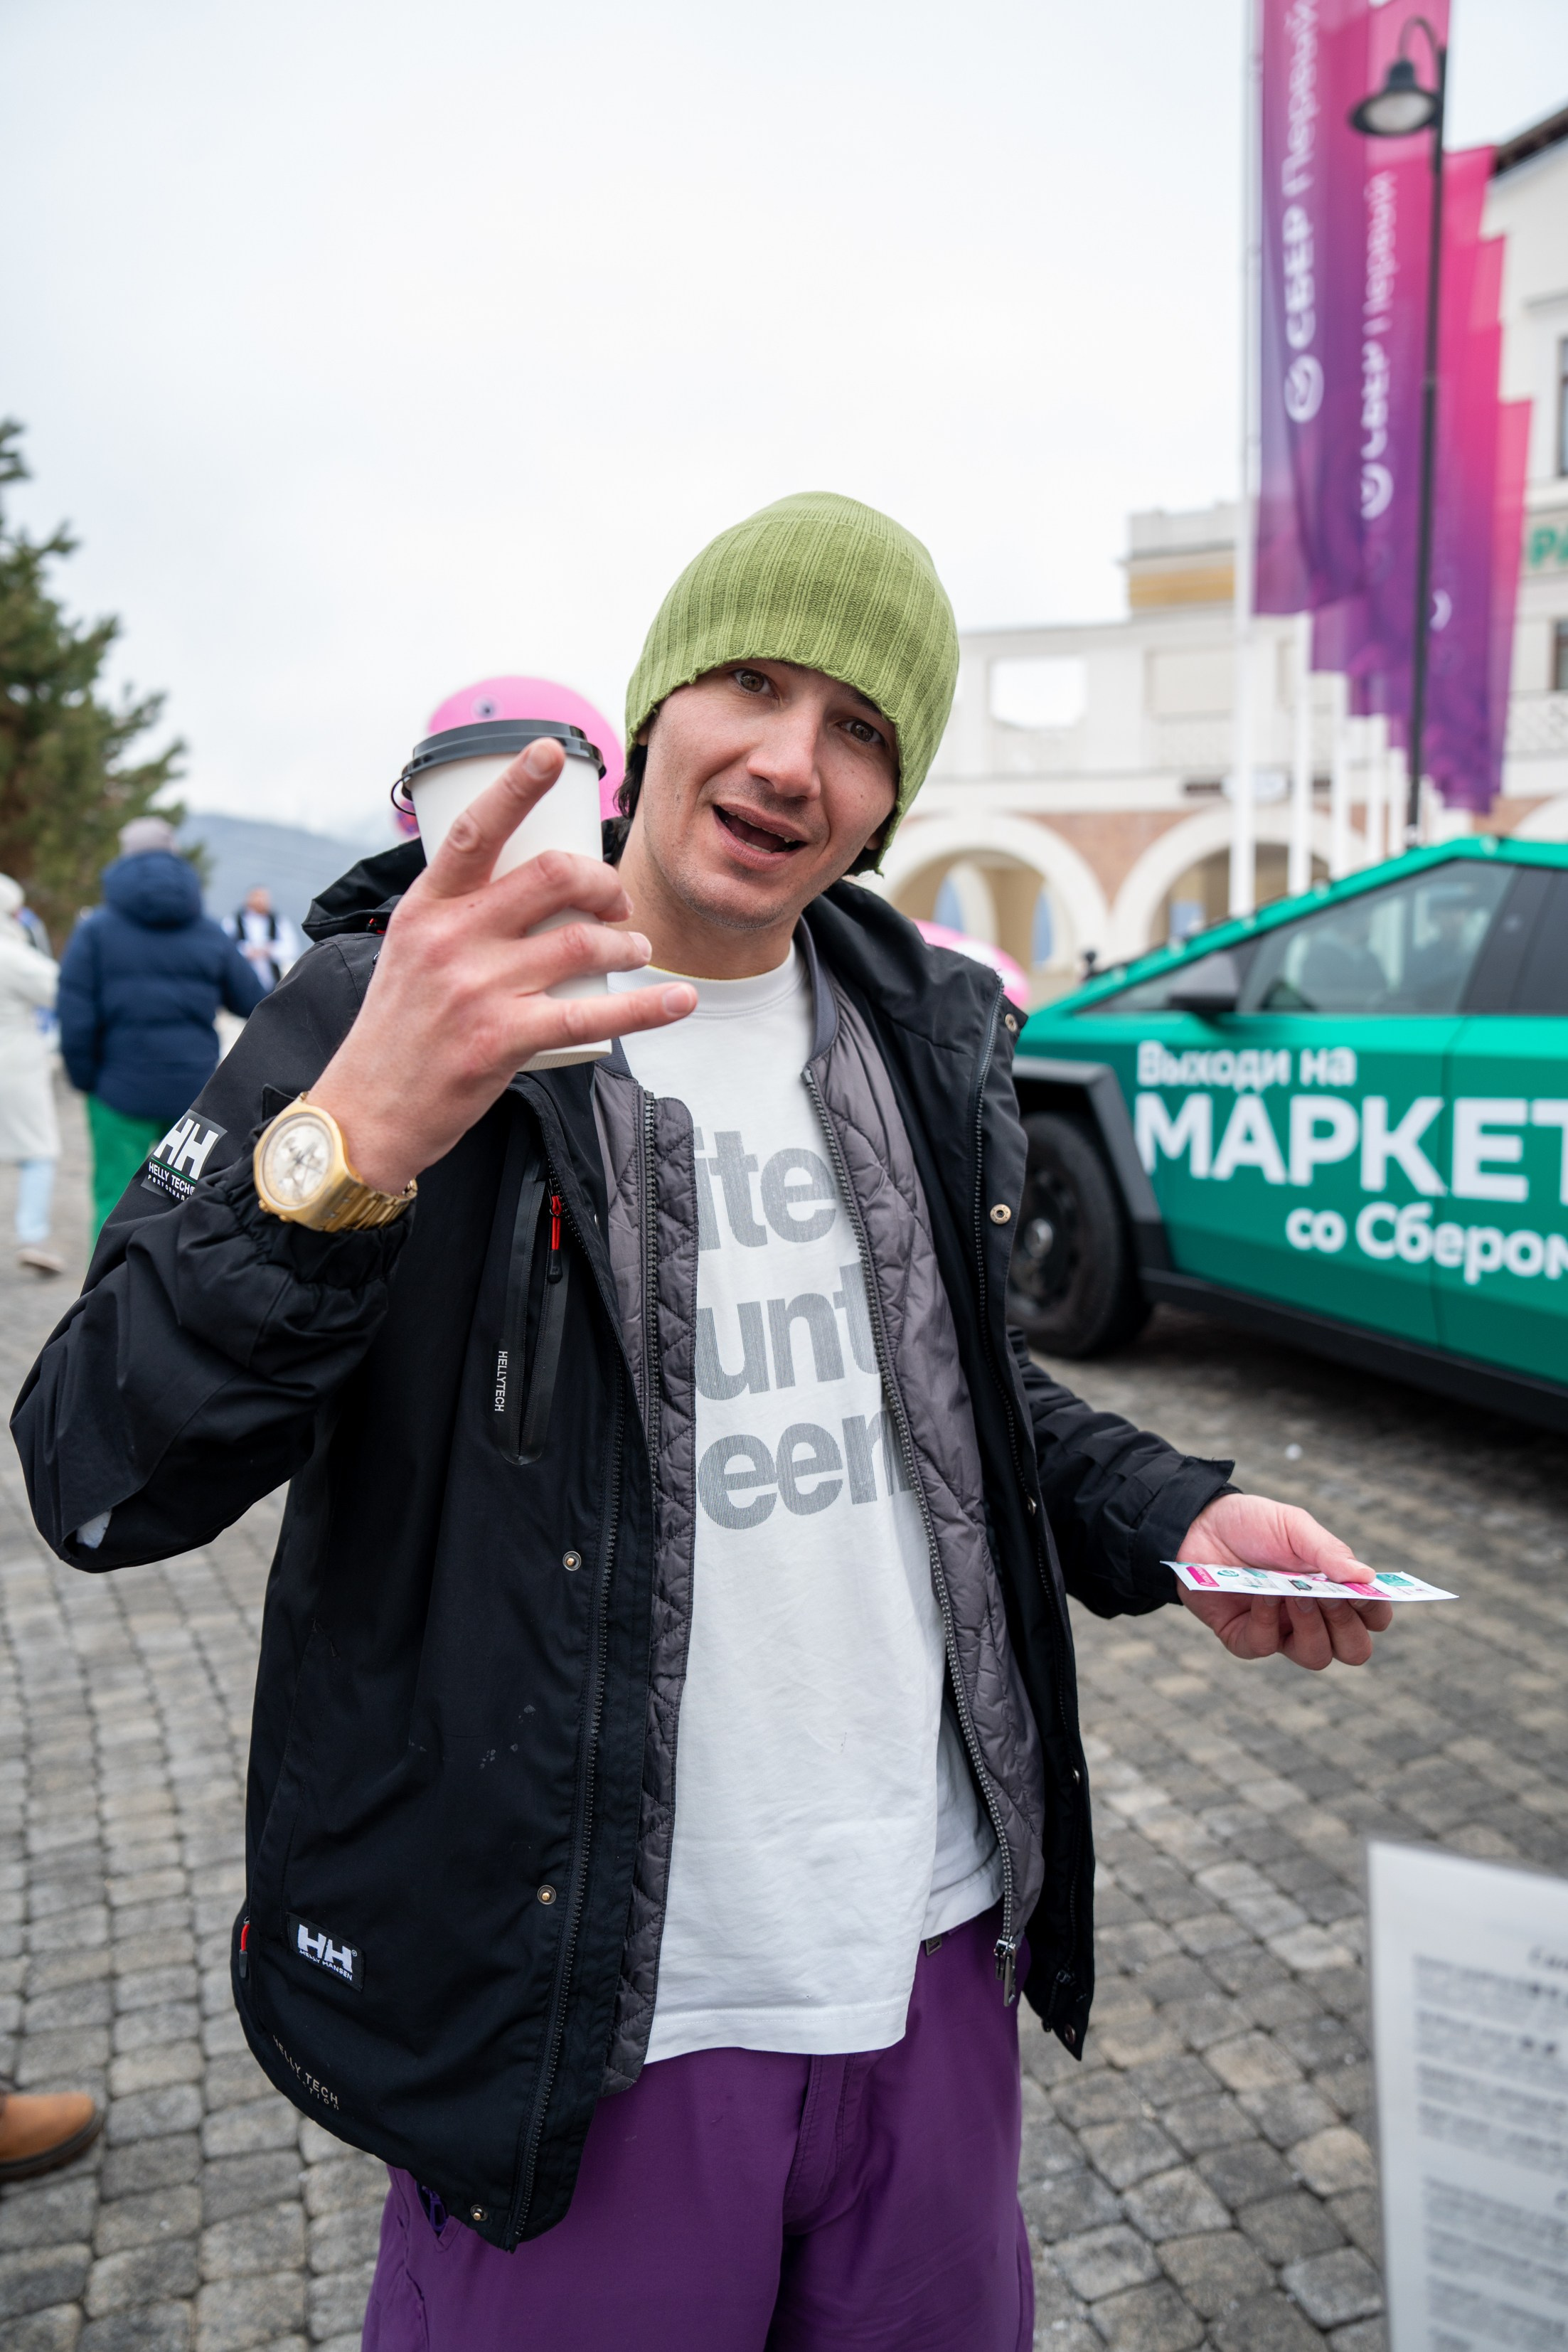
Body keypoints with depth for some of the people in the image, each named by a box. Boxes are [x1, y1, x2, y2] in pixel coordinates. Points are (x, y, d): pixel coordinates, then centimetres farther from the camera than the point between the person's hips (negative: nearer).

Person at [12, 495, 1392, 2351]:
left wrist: (1169, 1520, 0)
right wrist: (346, 1146, -37)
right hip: (580, 2022, -4)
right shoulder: (388, 1010, -12)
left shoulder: (920, 1032, 4)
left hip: (933, 1951, 5)